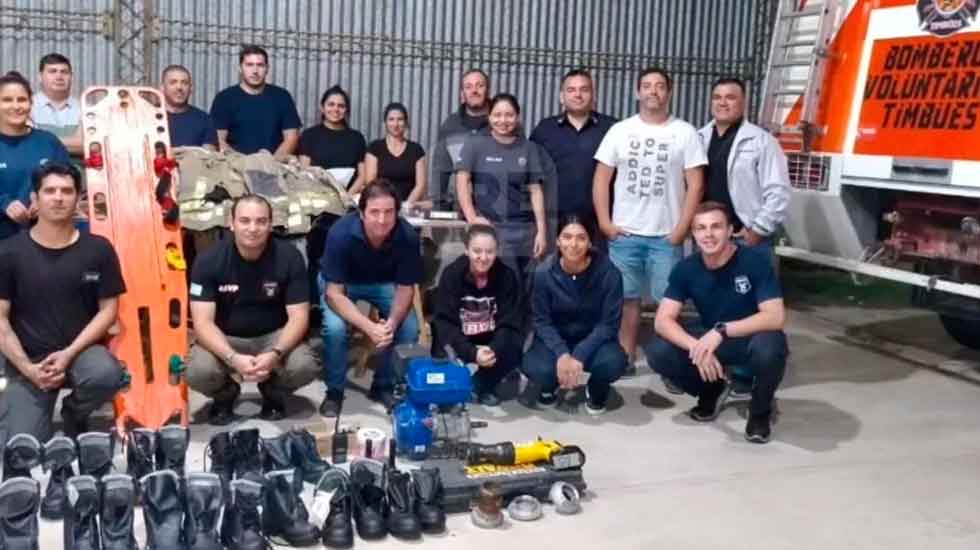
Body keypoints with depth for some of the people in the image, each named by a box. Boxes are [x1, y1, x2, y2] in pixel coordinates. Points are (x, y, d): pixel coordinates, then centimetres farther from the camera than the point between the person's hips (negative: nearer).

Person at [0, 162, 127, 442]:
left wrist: (70, 353, -14)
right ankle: (43, 410, 18)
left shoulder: (98, 249, -1)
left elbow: (108, 309, -1)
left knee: (107, 374, -35)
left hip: (82, 350, 1)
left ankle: (73, 414, 0)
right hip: (27, 360, -1)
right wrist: (28, 368, -13)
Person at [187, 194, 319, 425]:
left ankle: (273, 393, 8)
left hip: (273, 336, 0)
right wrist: (233, 358, -37)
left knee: (305, 367, -29)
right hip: (225, 339, 0)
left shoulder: (289, 258, -14)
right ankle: (224, 395, 7)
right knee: (197, 372, -31)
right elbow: (203, 322, -19)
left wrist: (275, 354, -34)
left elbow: (298, 317, -15)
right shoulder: (209, 260, -15)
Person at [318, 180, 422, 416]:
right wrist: (369, 327, -42)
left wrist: (391, 323, -36)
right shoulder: (341, 233, -35)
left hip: (384, 283, 2)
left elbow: (405, 288, -16)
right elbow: (334, 293, -31)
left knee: (409, 327, -20)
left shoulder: (408, 236, -28)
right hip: (341, 284, -2)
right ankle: (334, 391, -3)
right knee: (335, 327, -29)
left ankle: (384, 386, 6)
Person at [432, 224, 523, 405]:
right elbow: (444, 323, -20)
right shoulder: (451, 274, -16)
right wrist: (472, 353, -35)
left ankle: (482, 386, -1)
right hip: (458, 340, -1)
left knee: (513, 347, -28)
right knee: (443, 354, -31)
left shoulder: (507, 276, -13)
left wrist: (493, 349, -36)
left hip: (493, 340, 1)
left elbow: (509, 323, -15)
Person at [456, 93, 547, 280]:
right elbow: (462, 181, -3)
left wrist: (541, 230, 1)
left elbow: (535, 190, 7)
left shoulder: (529, 149, 9)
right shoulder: (475, 145, 3)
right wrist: (471, 217, -13)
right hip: (487, 228, -2)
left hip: (522, 230, 3)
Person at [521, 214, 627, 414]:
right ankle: (550, 385, 12)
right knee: (534, 367, -31)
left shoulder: (608, 272, -18)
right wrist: (561, 354, -26)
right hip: (556, 340, 1)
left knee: (613, 363, -33)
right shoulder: (544, 272, -14)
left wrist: (579, 356, -28)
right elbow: (542, 321, -8)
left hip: (593, 339, 0)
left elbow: (609, 323, -15)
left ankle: (596, 390, 7)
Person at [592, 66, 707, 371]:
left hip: (666, 236, -1)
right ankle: (625, 357, 17)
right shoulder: (620, 131, 6)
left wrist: (681, 229, -8)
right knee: (626, 297, 7)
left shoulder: (685, 133, 1)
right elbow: (601, 179, 6)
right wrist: (604, 222, -2)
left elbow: (695, 184, -2)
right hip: (624, 233, 2)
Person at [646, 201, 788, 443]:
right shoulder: (686, 269, -11)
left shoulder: (755, 261, -21)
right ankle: (712, 390, 10)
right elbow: (663, 320, -17)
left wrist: (722, 330, -38)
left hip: (751, 340, -3)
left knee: (769, 346, -39)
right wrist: (697, 348, -35)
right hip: (708, 340, 3)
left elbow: (776, 317, -29)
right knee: (657, 351, -20)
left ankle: (761, 410, -5)